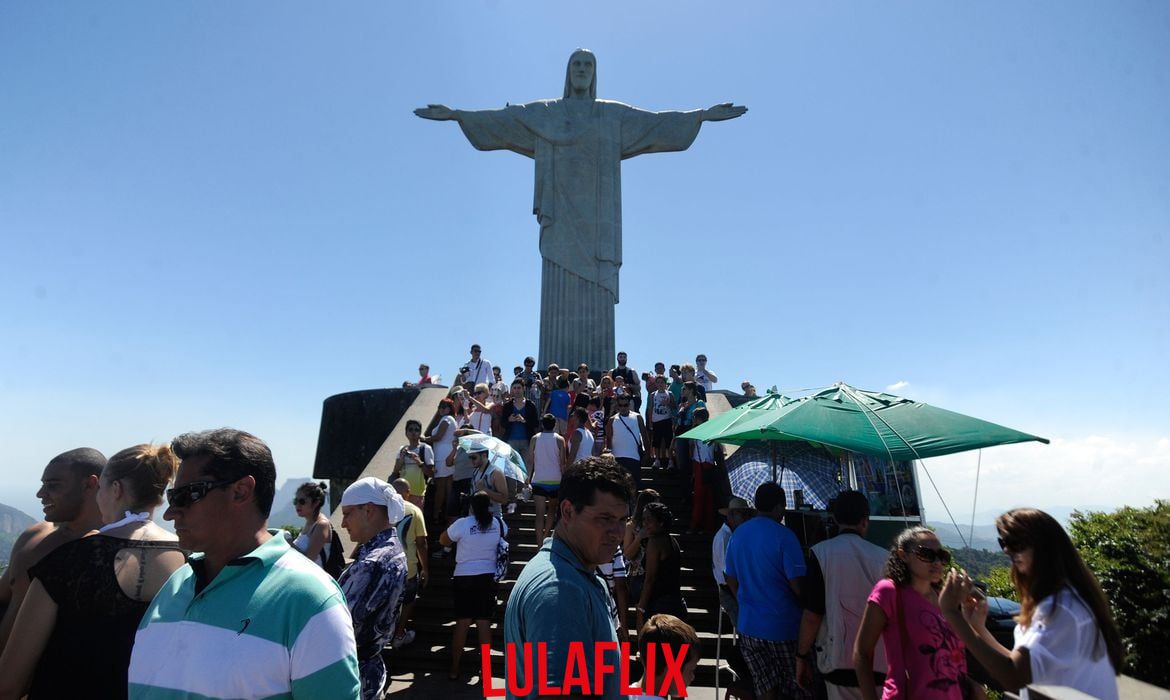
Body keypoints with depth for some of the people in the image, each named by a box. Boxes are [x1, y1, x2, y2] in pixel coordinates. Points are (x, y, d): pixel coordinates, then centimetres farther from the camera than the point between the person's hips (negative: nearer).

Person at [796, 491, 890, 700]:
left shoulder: (822, 553, -9)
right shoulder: (882, 557, 0)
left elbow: (812, 614, -10)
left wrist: (802, 656, 2)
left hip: (841, 662, -3)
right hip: (880, 664, 3)